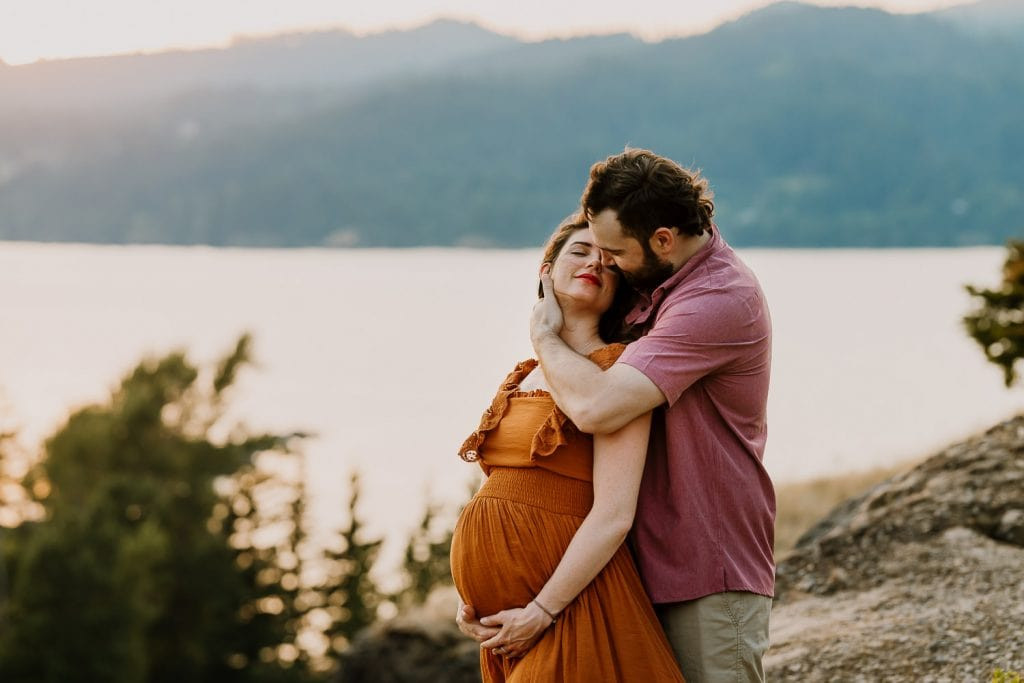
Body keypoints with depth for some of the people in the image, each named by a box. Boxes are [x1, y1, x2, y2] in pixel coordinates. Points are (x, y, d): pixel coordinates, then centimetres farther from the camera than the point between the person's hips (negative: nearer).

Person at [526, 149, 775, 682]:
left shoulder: (718, 301, -22)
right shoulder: (661, 283, 9)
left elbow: (597, 408, -30)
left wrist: (545, 338, -12)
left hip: (709, 576, -9)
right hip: (655, 559, 9)